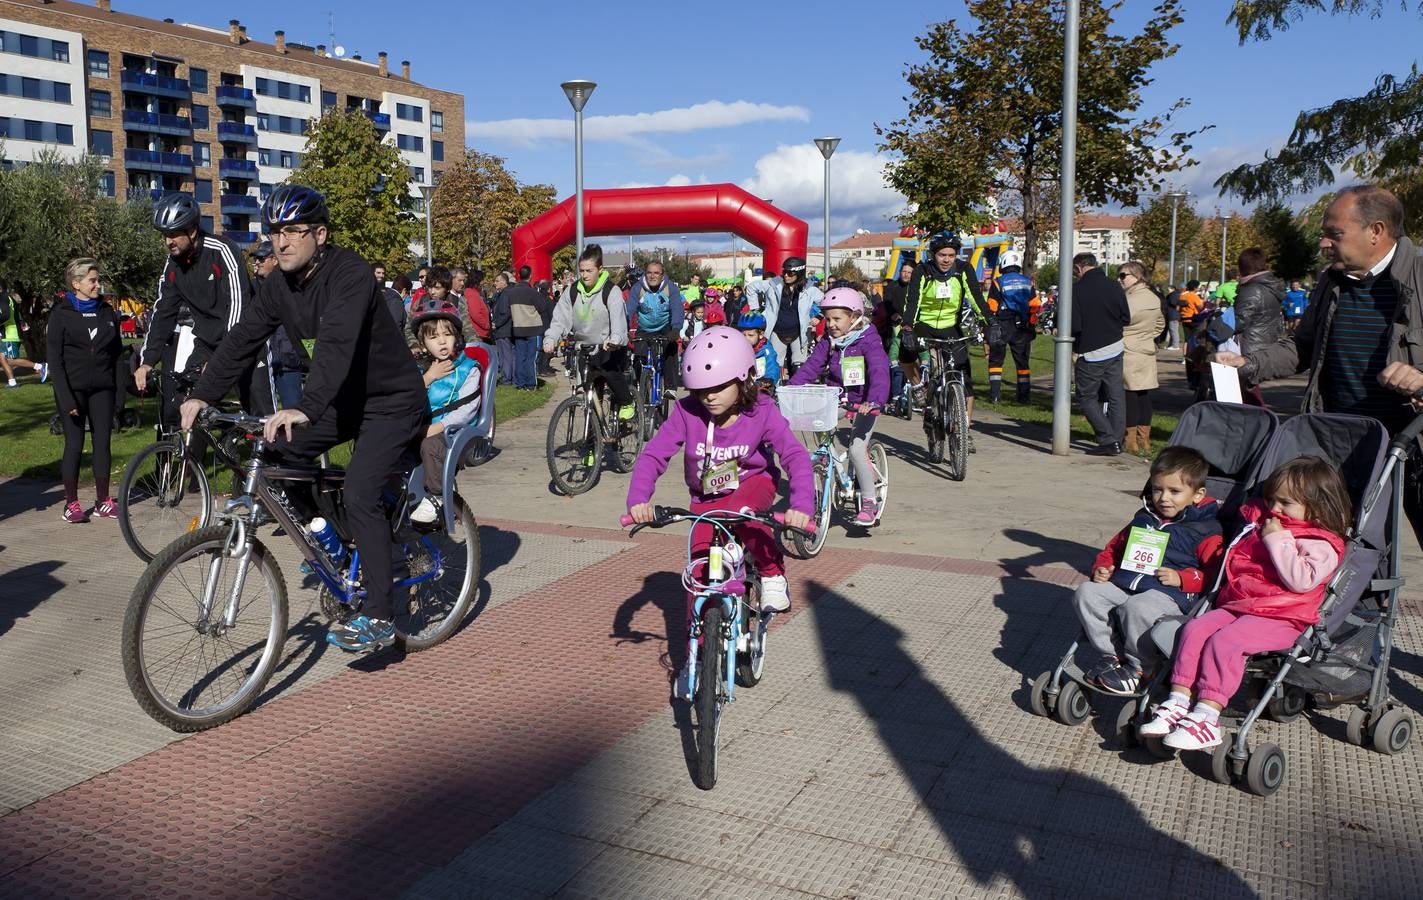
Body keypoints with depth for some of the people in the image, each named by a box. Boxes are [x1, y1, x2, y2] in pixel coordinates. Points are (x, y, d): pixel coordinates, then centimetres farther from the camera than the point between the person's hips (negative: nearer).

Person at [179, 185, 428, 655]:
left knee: (359, 496, -20)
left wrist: (306, 408, -50)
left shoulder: (349, 273, -24)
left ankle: (377, 617, -11)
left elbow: (337, 344, -38)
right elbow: (243, 338, -1)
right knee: (276, 452, -2)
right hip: (342, 399, 8)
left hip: (391, 401, -8)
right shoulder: (280, 283, 0)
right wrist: (202, 395, -11)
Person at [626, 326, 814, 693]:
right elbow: (653, 455, -22)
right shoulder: (686, 412, -20)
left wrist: (801, 505, -45)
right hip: (706, 500, 2)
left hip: (753, 485, -2)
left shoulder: (761, 411, -22)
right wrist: (638, 499, -39)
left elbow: (795, 455, -29)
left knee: (740, 511, -39)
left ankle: (773, 573, -12)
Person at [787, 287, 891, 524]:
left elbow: (879, 372, -23)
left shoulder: (868, 341, -10)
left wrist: (874, 400, -39)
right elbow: (809, 368, 2)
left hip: (862, 405, -6)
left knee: (856, 449, -20)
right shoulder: (828, 344, 7)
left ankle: (869, 502, -5)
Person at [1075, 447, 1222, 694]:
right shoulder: (1143, 519, 22)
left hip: (1166, 594, -6)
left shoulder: (1206, 530, 3)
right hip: (1121, 586, 7)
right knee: (1087, 593, -18)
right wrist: (1101, 568, 10)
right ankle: (1109, 655, -6)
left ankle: (1137, 667, -12)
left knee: (1138, 608, -38)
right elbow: (1114, 547, 30)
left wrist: (1180, 578, -16)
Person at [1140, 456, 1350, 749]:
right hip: (1236, 606, 8)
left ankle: (1206, 719, -32)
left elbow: (1301, 580, -22)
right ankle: (1178, 703, -19)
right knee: (1195, 628, -15)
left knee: (1224, 642, -29)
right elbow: (1238, 561, 42)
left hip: (1280, 619, -8)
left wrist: (1277, 540, -18)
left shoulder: (1321, 545, -3)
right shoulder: (1262, 523, 21)